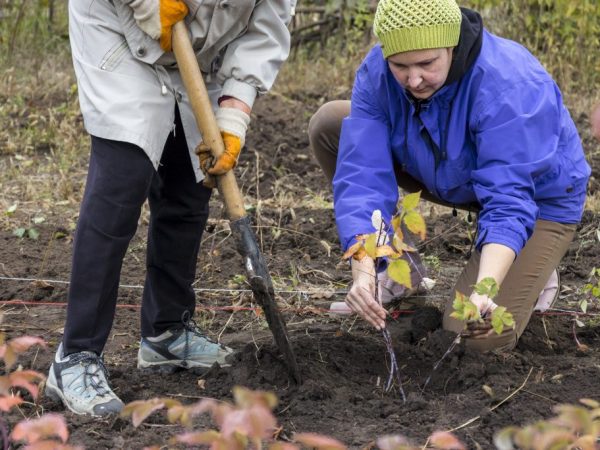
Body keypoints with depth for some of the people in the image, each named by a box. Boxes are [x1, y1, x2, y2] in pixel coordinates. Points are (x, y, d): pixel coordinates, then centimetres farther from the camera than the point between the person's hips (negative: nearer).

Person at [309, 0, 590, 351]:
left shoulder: (509, 88, -37)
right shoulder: (376, 73, -23)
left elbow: (509, 202, -41)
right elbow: (363, 175, -29)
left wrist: (483, 291, -54)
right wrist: (363, 272, -43)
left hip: (538, 194, -5)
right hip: (451, 182, 6)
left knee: (478, 337, -24)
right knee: (328, 125, -9)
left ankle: (533, 270, 11)